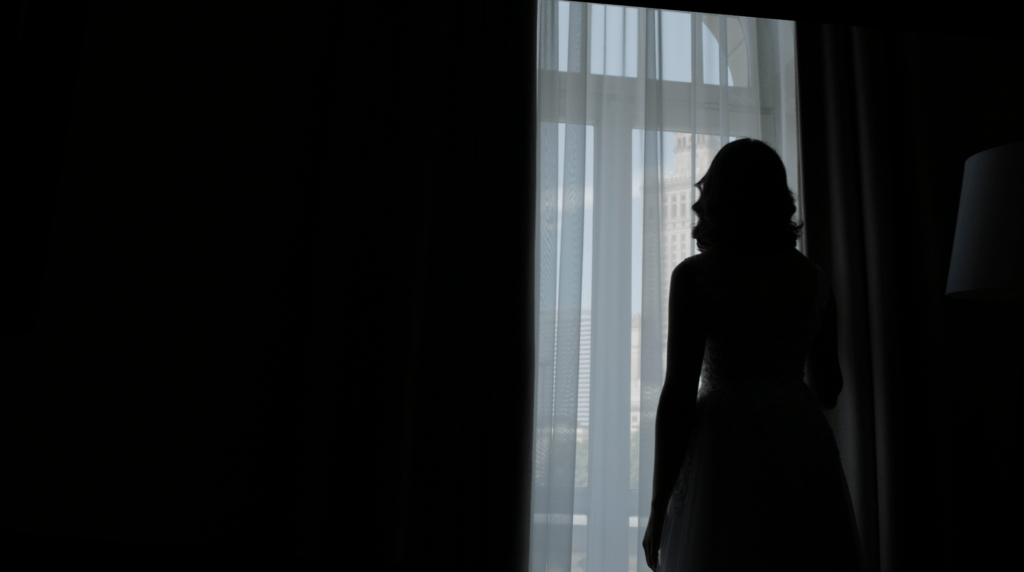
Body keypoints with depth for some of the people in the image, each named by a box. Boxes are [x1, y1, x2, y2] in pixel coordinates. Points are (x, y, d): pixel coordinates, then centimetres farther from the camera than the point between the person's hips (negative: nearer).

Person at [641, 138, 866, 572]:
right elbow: (828, 389, 13)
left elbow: (679, 394, -12)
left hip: (730, 449, -5)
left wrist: (658, 506, -5)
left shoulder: (697, 275, -8)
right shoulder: (812, 276, 8)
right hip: (806, 450, 5)